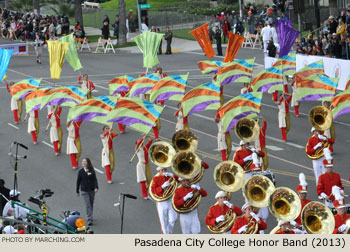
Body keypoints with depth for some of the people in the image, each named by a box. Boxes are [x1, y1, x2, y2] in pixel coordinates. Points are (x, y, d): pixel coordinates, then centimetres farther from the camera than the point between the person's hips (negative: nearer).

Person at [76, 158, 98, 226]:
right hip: (84, 191, -2)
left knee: (91, 204, 14)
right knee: (87, 205, -9)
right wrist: (77, 191, 7)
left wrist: (96, 187, -19)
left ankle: (90, 217, 32)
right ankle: (89, 219, -10)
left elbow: (95, 180, -3)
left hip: (92, 190, 2)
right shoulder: (81, 171, -3)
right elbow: (78, 181, 3)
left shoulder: (92, 171, -1)